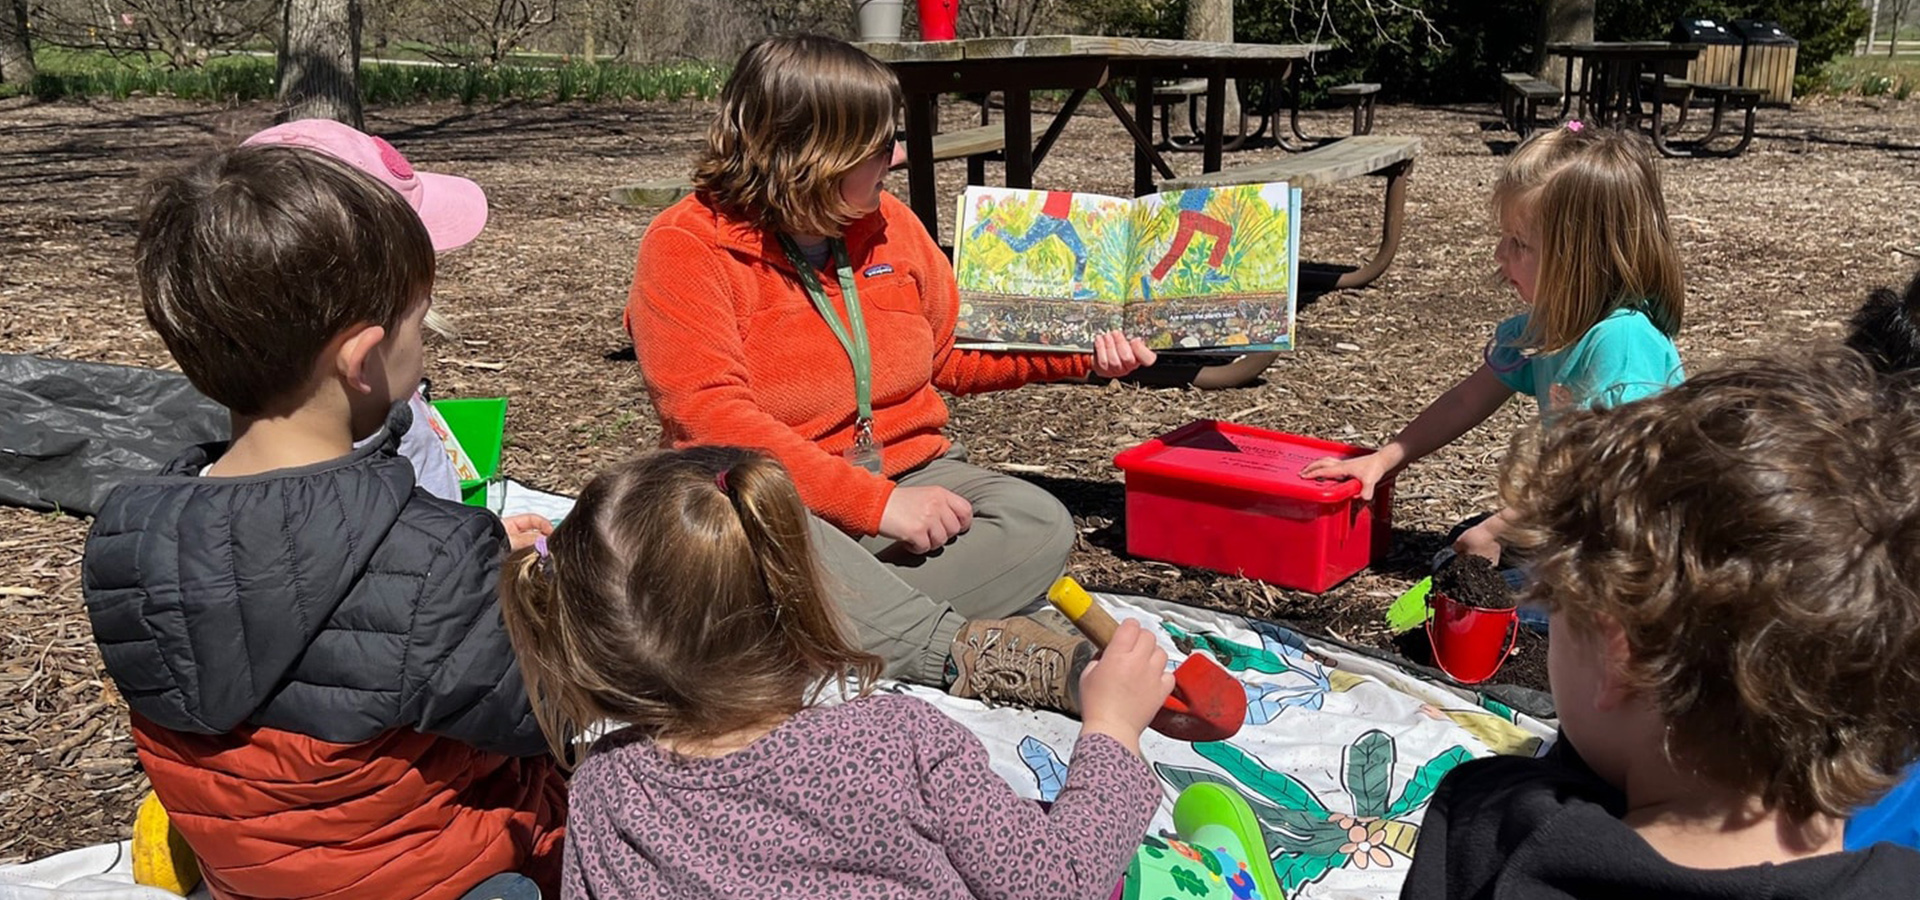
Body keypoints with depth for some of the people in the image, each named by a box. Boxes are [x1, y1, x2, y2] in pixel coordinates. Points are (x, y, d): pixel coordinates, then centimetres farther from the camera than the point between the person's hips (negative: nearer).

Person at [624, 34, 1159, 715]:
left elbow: (949, 359, 22)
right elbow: (711, 417, -21)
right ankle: (981, 655, -36)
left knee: (1038, 525, -22)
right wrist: (876, 503, -28)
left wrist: (1080, 355, 9)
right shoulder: (686, 246, -10)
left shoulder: (889, 221, 8)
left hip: (909, 476, 5)